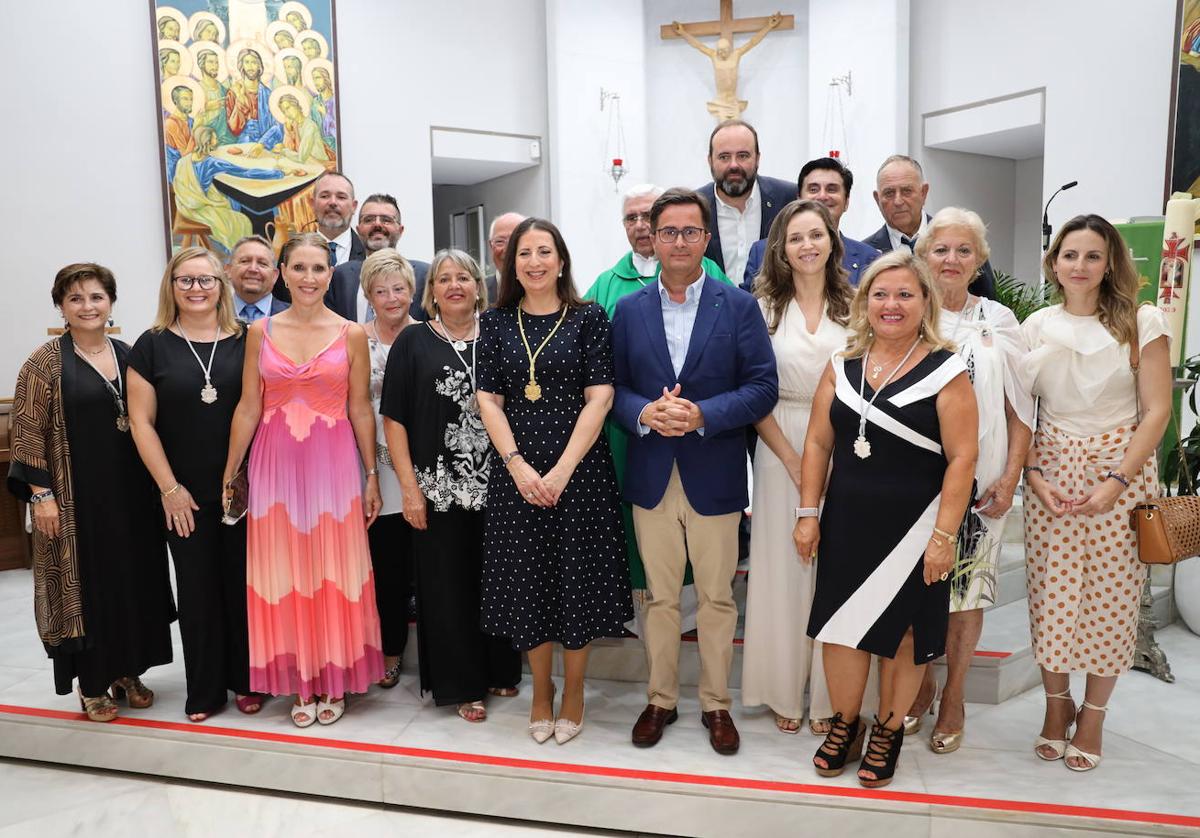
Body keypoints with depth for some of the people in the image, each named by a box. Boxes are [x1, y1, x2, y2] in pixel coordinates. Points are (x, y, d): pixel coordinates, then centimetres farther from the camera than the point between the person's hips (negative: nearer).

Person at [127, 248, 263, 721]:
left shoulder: (244, 342, 2)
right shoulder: (153, 345, 1)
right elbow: (141, 422, -1)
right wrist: (169, 488, -6)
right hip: (185, 496, 0)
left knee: (242, 585, 8)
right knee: (197, 590, 9)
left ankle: (246, 682, 23)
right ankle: (205, 690, 23)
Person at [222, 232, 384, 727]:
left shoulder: (351, 334, 0)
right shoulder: (261, 332, 4)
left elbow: (361, 410, 2)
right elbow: (248, 408, 5)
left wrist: (371, 476, 1)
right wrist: (228, 475, 5)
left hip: (333, 465, -1)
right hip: (275, 465, 2)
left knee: (334, 573, 4)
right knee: (283, 574, 6)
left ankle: (333, 683, 20)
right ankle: (300, 685, 21)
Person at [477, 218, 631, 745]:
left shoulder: (589, 318, 0)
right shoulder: (497, 322, 6)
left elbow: (599, 399, -7)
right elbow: (489, 401, 2)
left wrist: (562, 471, -15)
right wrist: (518, 465, -11)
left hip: (578, 469, -2)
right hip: (516, 471, 2)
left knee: (576, 580, 6)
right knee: (527, 582, 9)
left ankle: (573, 693, 26)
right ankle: (541, 690, 29)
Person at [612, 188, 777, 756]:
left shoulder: (739, 307, -1)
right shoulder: (629, 310, 6)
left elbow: (763, 386, -6)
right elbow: (613, 387, 5)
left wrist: (701, 415, -19)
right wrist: (645, 413, -16)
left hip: (714, 478, -2)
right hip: (651, 477, 2)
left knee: (716, 598, 10)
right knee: (660, 597, 13)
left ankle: (716, 704, 28)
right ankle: (660, 699, 29)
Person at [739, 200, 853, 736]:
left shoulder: (855, 306, 3)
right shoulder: (764, 306, 2)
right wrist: (793, 459, -9)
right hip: (780, 448, 0)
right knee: (782, 567, 5)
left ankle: (827, 696, 22)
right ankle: (785, 691, 22)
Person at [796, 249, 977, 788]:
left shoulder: (946, 372, -7)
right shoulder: (842, 366, 5)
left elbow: (961, 458, -10)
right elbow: (818, 443, 6)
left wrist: (944, 536, -14)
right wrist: (808, 514, 2)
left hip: (911, 527, -3)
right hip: (846, 522, 3)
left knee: (901, 631, 9)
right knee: (840, 625, 9)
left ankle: (888, 732, 30)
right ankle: (844, 725, 30)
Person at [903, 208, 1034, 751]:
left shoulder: (998, 322, 3)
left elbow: (1020, 406, 3)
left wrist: (1010, 476, -5)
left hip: (976, 480, 0)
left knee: (966, 589, 6)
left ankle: (953, 698, 25)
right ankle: (919, 686, 28)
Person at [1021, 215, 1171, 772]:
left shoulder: (1142, 323, -3)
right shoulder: (1036, 328, 4)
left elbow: (1156, 411, -5)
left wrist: (1117, 482, -14)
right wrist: (1031, 476, -7)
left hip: (1121, 471, -1)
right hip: (1052, 472, 2)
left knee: (1111, 598, 4)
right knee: (1051, 595, 4)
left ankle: (1093, 717, 23)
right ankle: (1056, 705, 25)